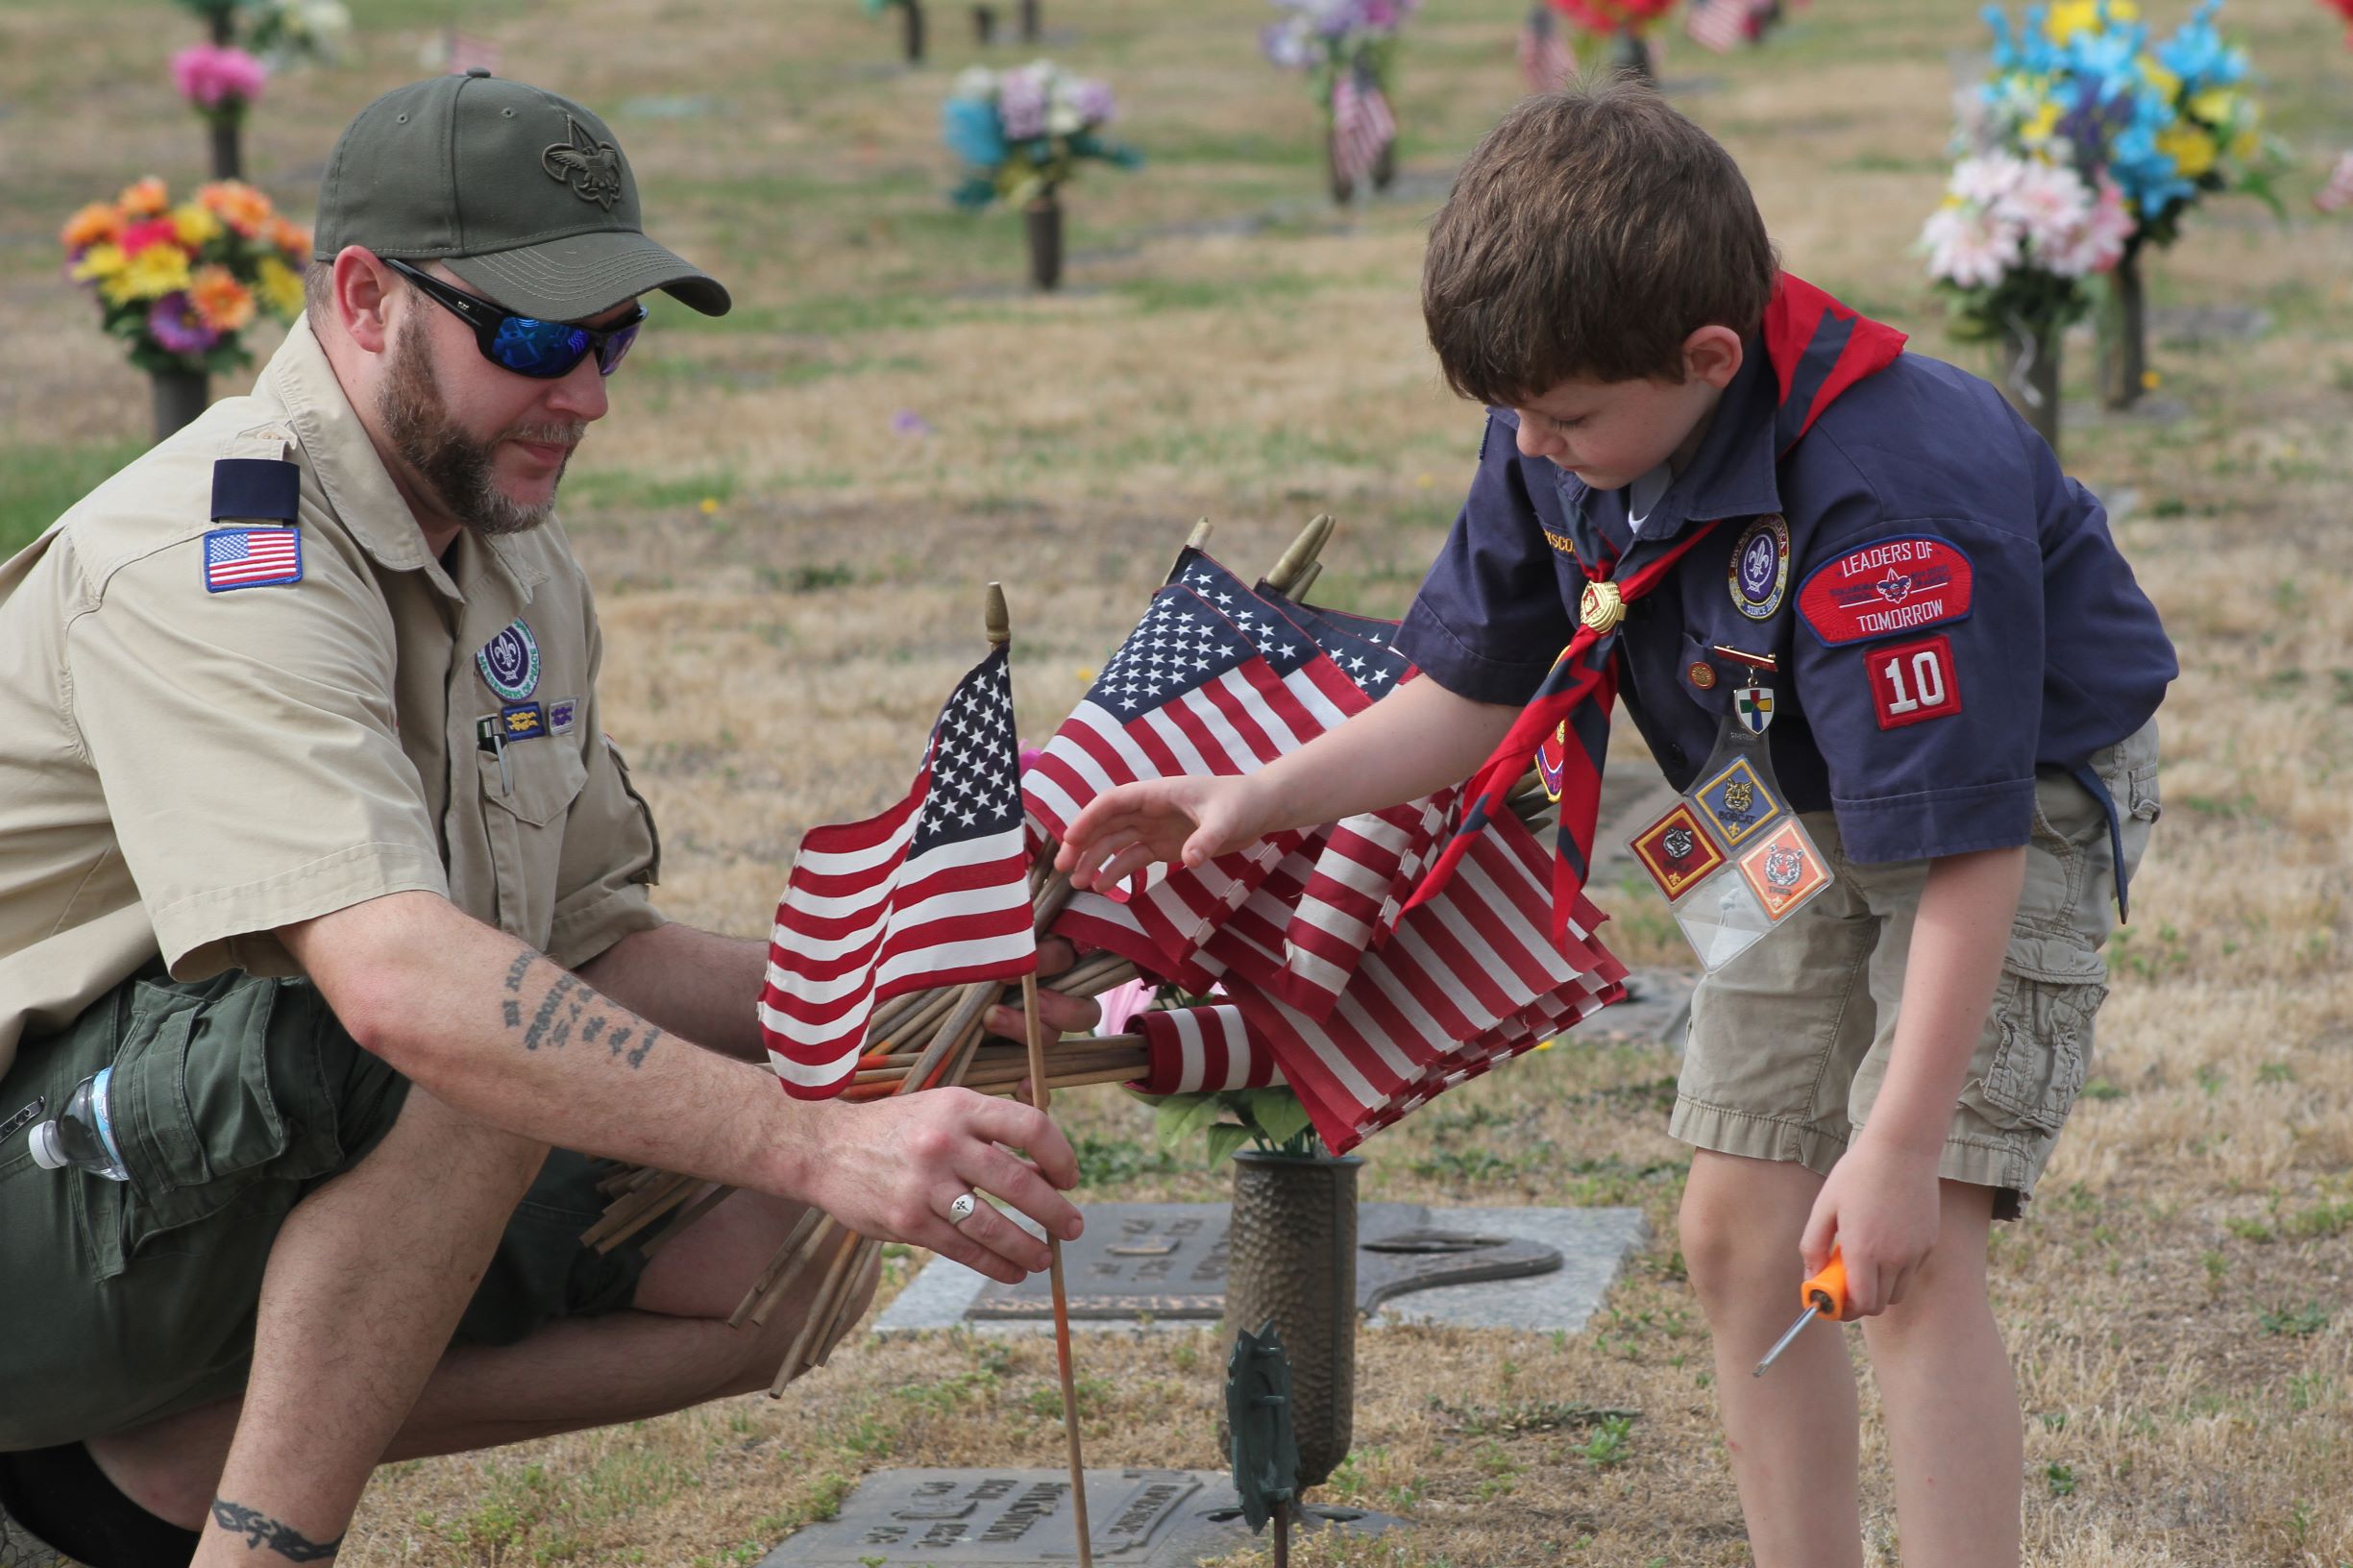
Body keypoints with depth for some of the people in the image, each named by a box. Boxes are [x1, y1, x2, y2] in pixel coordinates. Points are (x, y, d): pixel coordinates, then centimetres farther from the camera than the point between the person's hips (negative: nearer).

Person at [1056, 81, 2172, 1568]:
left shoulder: (1884, 499, -38)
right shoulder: (1559, 439, -15)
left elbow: (1964, 845, -35)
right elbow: (1478, 693, 1)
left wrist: (1901, 1147, -34)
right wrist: (1265, 800, -12)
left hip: (2021, 795, -7)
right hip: (1809, 815, 8)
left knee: (1907, 1259, -19)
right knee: (1739, 1236, 5)